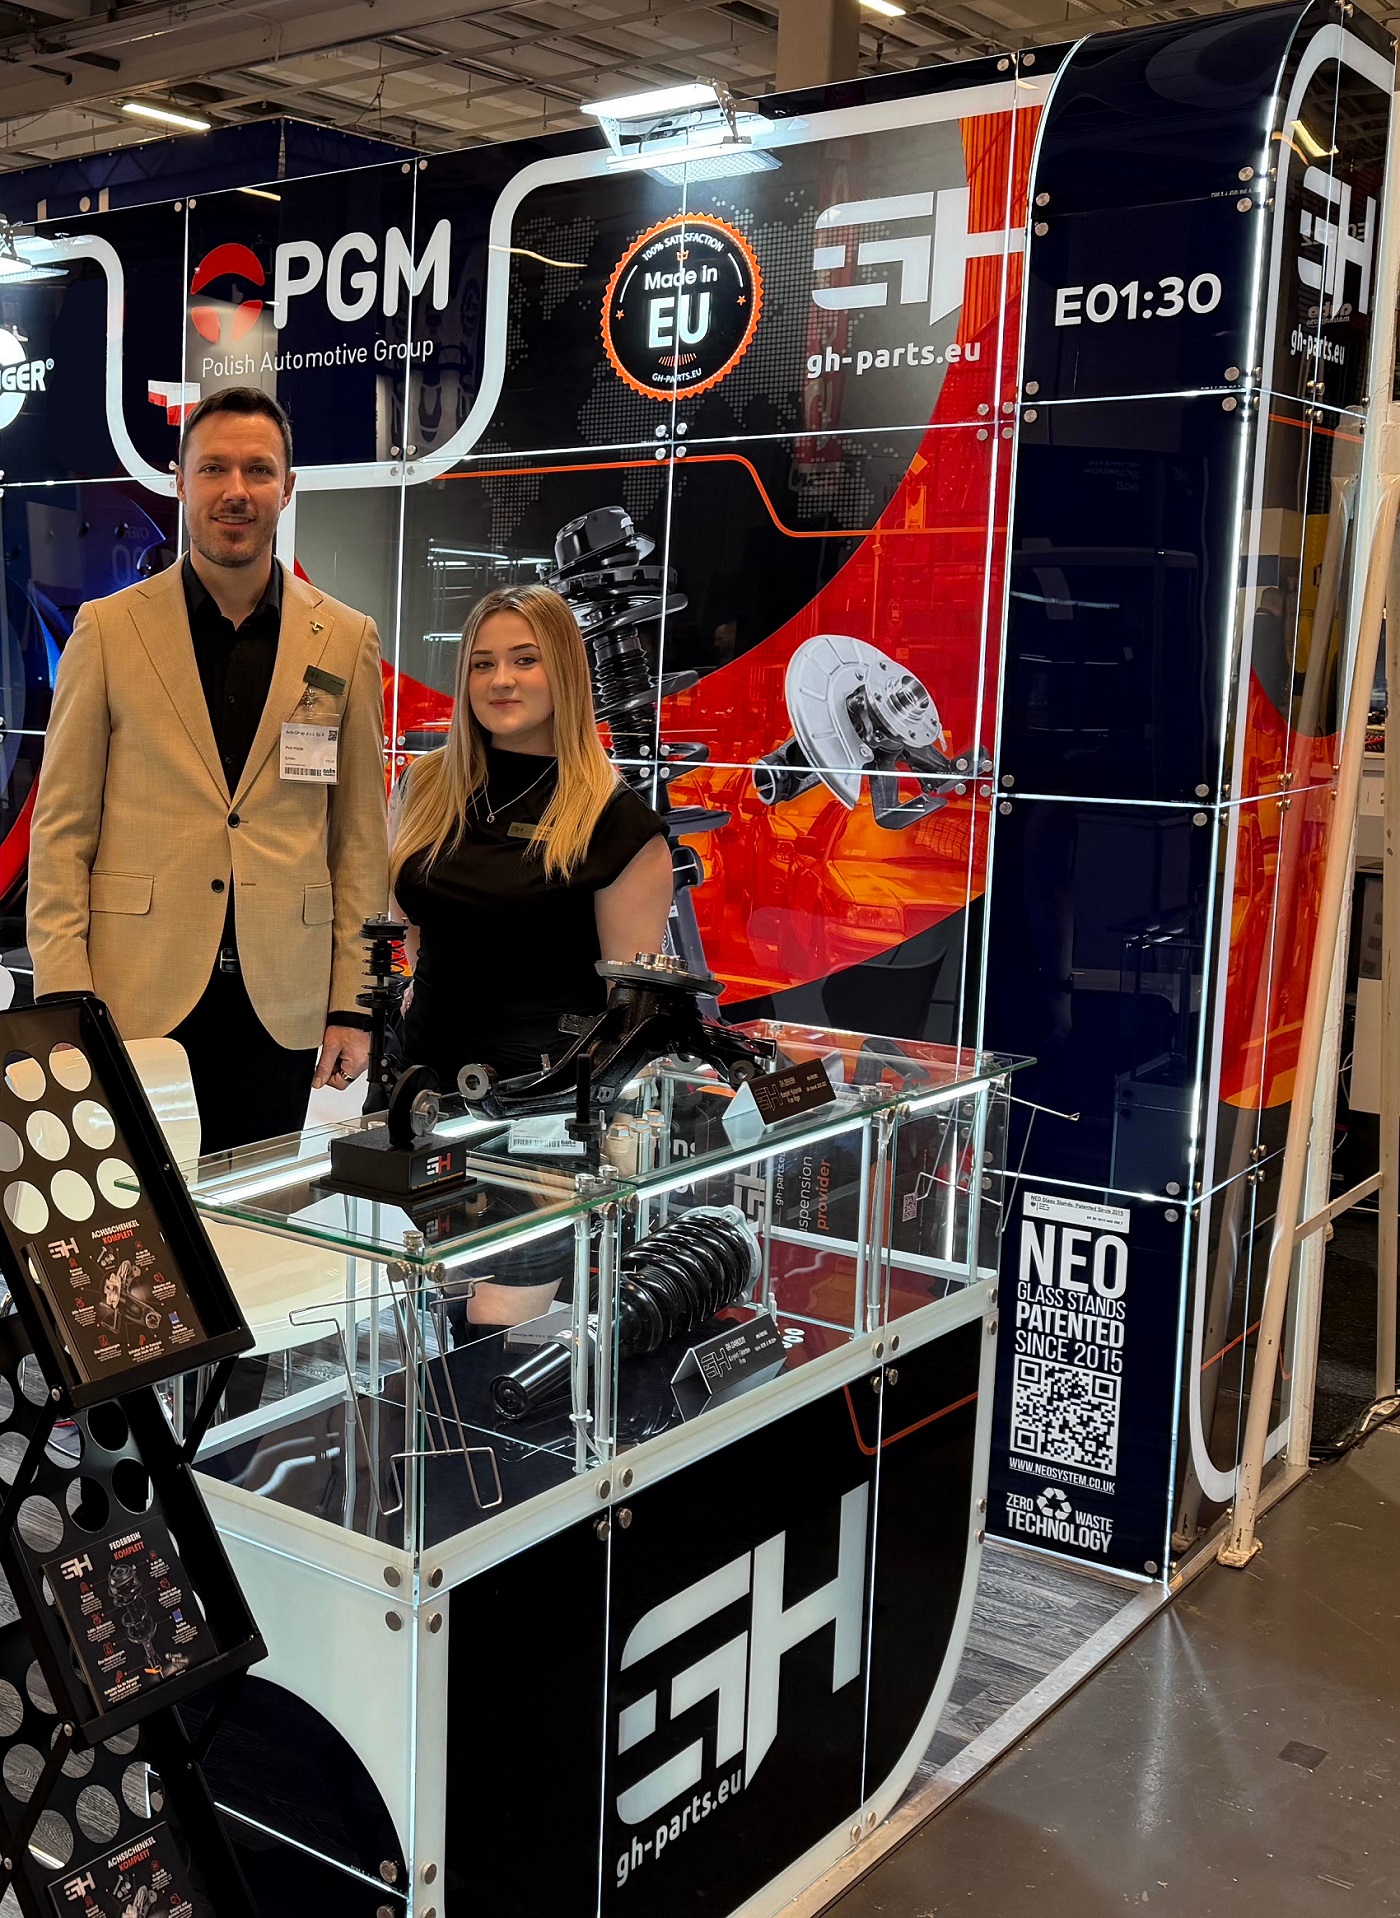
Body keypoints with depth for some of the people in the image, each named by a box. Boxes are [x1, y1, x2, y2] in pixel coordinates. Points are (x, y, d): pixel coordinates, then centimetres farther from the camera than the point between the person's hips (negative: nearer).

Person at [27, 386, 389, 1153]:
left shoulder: (346, 640, 6)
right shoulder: (107, 629, 2)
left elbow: (360, 835, 6)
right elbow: (61, 828, 1)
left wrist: (353, 1004, 2)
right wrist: (63, 1001, -6)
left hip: (279, 1005, 1)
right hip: (135, 1000, -1)